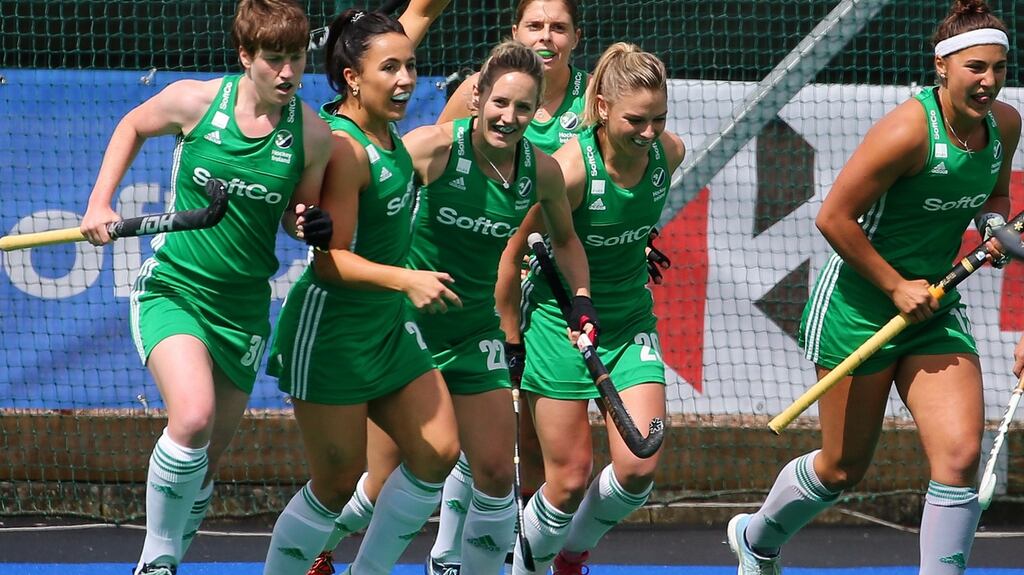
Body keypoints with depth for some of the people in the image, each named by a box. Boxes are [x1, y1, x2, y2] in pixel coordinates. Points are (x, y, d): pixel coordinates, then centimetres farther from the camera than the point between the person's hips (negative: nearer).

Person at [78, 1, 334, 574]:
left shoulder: (314, 135, -6)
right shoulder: (194, 101, -10)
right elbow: (132, 127, 12)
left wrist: (311, 226, -13)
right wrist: (100, 203, 5)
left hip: (243, 306, 3)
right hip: (172, 290, -3)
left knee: (206, 462, 8)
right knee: (193, 417, -27)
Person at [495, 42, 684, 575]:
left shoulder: (668, 152, -11)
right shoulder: (569, 167, -26)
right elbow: (511, 253, -13)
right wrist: (511, 341, -5)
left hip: (631, 322, 4)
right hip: (560, 324, -4)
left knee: (638, 468, -7)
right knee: (570, 479, -2)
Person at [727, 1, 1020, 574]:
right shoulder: (909, 129, -24)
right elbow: (834, 217, -19)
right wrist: (896, 287, -15)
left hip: (935, 309, 6)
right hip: (859, 306, -6)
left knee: (961, 452, -13)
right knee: (844, 468, 9)